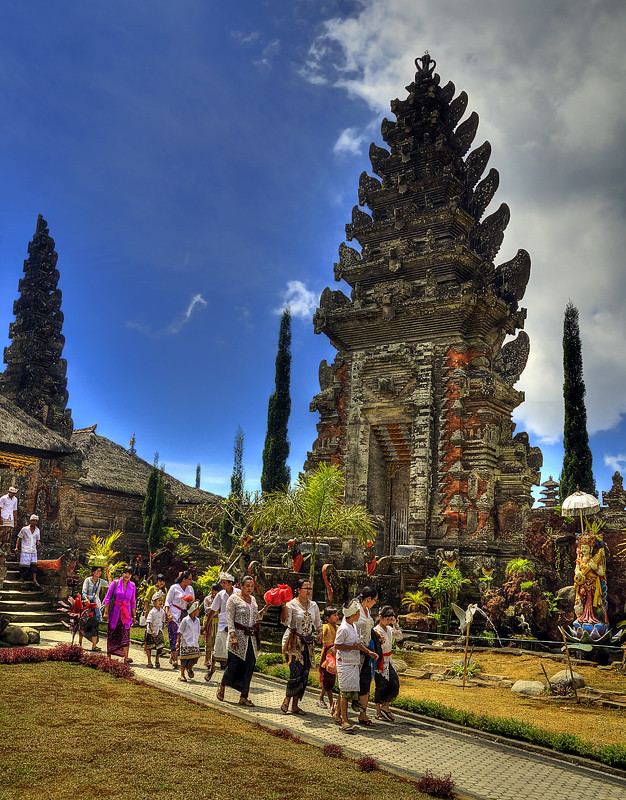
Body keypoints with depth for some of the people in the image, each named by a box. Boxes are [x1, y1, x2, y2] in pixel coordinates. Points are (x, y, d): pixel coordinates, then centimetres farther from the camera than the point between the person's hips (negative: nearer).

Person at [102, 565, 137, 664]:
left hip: (126, 613, 1)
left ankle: (126, 658, -12)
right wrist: (106, 612, -7)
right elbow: (108, 598, -3)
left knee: (125, 635, -8)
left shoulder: (132, 586, 4)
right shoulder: (115, 583, -4)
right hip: (115, 611, -1)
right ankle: (108, 656, 21)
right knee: (112, 634, 7)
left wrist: (133, 615, 14)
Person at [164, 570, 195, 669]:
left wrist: (190, 600, -1)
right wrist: (167, 613, -12)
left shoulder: (190, 588, 14)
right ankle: (175, 661, -8)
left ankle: (172, 657, 10)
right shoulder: (174, 588, 1)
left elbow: (193, 601, 22)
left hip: (184, 614, 4)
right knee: (175, 636, -10)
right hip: (174, 615, -4)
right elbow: (168, 601, 1)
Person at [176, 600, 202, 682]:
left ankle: (190, 668, 31)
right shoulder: (185, 620, -8)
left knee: (195, 659, 0)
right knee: (184, 660, 2)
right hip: (186, 644, -4)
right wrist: (178, 641, -6)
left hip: (195, 644, 5)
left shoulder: (197, 620, 7)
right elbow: (180, 632, -3)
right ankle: (182, 675, 16)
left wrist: (198, 642, 16)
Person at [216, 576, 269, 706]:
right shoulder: (233, 599, -5)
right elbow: (229, 619, -9)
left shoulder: (253, 599, 15)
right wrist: (233, 636, -17)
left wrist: (264, 610, 8)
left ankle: (243, 697, 9)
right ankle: (222, 687, 27)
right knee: (234, 665, -1)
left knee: (249, 667, 3)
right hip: (238, 636, -6)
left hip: (251, 638, 6)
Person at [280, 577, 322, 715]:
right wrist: (283, 606, -34)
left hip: (307, 643, 6)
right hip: (293, 642, -6)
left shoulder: (313, 605, 9)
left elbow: (318, 622, 23)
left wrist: (320, 634, 7)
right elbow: (285, 621, -22)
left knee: (304, 675, 4)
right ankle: (286, 700, 8)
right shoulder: (291, 604, -9)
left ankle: (295, 705, 14)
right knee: (296, 673, -13)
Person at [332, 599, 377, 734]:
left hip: (354, 663, 8)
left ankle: (337, 713, 26)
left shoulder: (354, 626, 10)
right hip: (345, 663, -8)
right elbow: (337, 646, -16)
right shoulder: (343, 629, -18)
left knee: (345, 691, 12)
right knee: (345, 692, -7)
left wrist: (368, 652, 17)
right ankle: (345, 721, -5)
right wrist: (353, 647, -17)